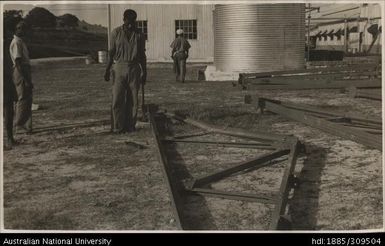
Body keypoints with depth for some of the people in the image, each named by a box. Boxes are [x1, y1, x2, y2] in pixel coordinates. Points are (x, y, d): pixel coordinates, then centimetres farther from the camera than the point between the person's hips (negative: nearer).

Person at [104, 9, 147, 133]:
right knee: (117, 99, -5)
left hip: (134, 69, 1)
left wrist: (144, 72, 7)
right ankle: (117, 127, 2)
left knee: (132, 100, 2)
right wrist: (107, 69, -1)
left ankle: (130, 126, 11)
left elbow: (142, 55, 10)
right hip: (119, 68, -1)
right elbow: (111, 52, 5)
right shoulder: (116, 32, 3)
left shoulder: (139, 35, 6)